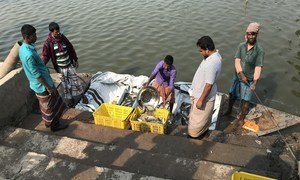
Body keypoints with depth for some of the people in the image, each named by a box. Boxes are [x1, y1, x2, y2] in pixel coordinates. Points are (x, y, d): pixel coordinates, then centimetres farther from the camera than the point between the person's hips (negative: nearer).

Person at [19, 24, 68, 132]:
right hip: (42, 85, -9)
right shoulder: (29, 54, -31)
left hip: (36, 84, 9)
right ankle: (55, 125, 28)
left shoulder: (22, 48, 0)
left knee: (44, 104, 25)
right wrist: (48, 87, -19)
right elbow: (36, 74, -26)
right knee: (50, 105, 10)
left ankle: (48, 122, 43)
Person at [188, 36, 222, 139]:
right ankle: (204, 129, 50)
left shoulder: (211, 64, -35)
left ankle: (194, 135, 32)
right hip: (203, 93, 10)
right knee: (205, 115, 29)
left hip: (203, 96, -9)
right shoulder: (216, 55, -3)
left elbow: (209, 85, -29)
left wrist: (201, 100, -21)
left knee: (198, 118, 12)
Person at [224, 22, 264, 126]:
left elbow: (258, 68, -18)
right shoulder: (241, 46, -7)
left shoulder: (259, 50, -17)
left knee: (244, 100, 4)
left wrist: (255, 82, -23)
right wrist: (242, 75, -22)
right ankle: (229, 110, 45)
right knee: (232, 95, 19)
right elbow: (237, 61, -11)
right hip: (237, 76, 4)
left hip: (249, 80, -3)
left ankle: (242, 118, 27)